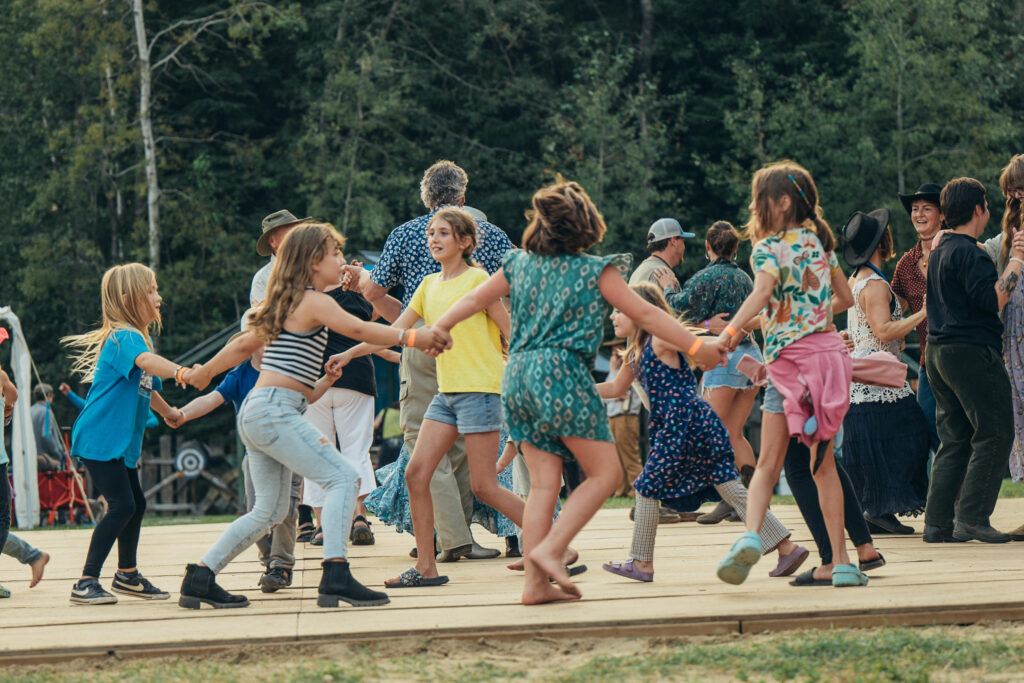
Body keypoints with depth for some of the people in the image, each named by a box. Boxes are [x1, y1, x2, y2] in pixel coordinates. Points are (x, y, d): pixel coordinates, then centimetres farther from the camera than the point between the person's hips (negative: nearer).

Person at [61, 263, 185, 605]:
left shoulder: (141, 338, 16)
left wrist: (168, 412, 46)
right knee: (121, 505, -16)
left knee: (135, 503, 18)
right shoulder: (123, 337, -17)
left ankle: (127, 575, 34)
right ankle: (86, 582, -14)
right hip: (99, 438, -10)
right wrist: (180, 371, -56)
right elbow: (144, 361, -41)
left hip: (121, 442, 10)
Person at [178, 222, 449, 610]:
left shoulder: (287, 304, 22)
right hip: (275, 410, -10)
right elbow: (359, 330, -21)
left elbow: (244, 345, 32)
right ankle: (335, 575, -29)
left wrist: (205, 372, 45)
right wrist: (413, 338, -26)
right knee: (343, 477, -17)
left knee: (270, 510, 15)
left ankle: (200, 578, 16)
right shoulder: (315, 302, -6)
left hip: (255, 413, 10)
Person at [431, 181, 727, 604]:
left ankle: (535, 582, 0)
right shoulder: (596, 271, -1)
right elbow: (645, 315, 0)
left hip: (518, 374, 6)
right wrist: (696, 347, 5)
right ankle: (551, 550, -14)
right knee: (604, 473, 0)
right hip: (561, 372, -6)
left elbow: (474, 300, 22)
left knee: (543, 482, 6)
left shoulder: (521, 264, 13)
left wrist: (438, 330, 36)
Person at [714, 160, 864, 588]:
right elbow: (845, 297, 23)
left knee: (768, 463, -1)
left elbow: (762, 291, -27)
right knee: (823, 464, 10)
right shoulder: (820, 241, 13)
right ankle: (841, 562, 7)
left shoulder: (768, 248, -6)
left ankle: (751, 535, -26)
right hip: (829, 352, 5)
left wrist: (729, 332, -40)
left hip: (789, 360, -5)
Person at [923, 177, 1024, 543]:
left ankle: (938, 522, 7)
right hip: (971, 351, -10)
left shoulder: (939, 251, 17)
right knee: (994, 434, -5)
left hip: (939, 351, 10)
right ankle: (971, 518, -11)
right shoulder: (968, 253, -14)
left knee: (955, 439, 11)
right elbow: (992, 299, -23)